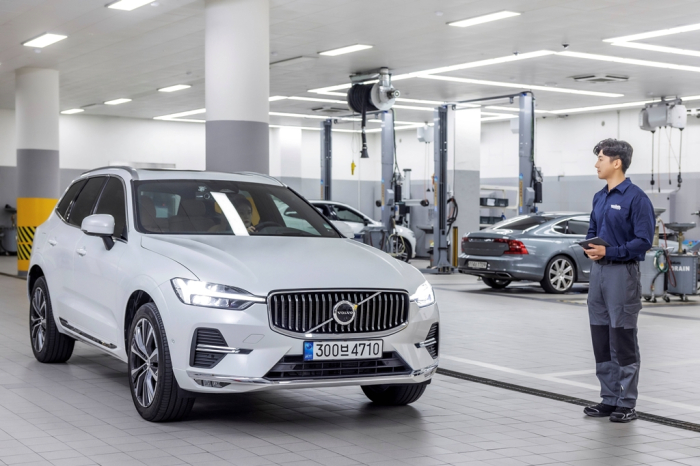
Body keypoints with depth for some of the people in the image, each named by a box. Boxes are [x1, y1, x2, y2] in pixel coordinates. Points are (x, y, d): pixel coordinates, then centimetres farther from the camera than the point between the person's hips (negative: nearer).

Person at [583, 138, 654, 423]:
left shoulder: (636, 198, -11)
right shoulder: (599, 197, 13)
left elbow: (643, 240, -16)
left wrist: (609, 252, -21)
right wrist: (589, 247, 0)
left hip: (622, 272, -8)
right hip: (598, 271, 8)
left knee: (622, 341, -2)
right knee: (601, 340, 10)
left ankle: (627, 404, 6)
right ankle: (609, 399, 20)